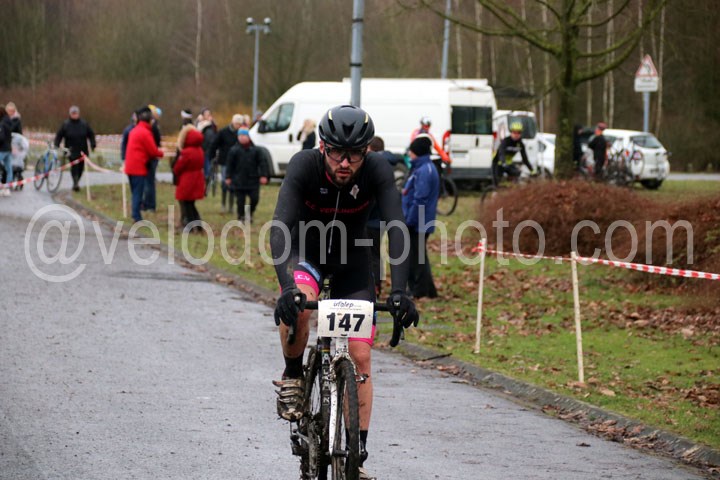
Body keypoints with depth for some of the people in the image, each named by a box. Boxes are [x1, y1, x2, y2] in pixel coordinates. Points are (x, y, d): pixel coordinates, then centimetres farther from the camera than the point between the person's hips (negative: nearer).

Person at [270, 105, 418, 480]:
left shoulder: (377, 171, -26)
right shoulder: (304, 165, -29)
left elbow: (396, 229, -32)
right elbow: (280, 227, -37)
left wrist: (399, 290, -45)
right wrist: (287, 287, -52)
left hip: (352, 264, 1)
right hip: (306, 253, -1)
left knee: (360, 357, -6)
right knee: (298, 305, -36)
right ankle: (292, 377, -8)